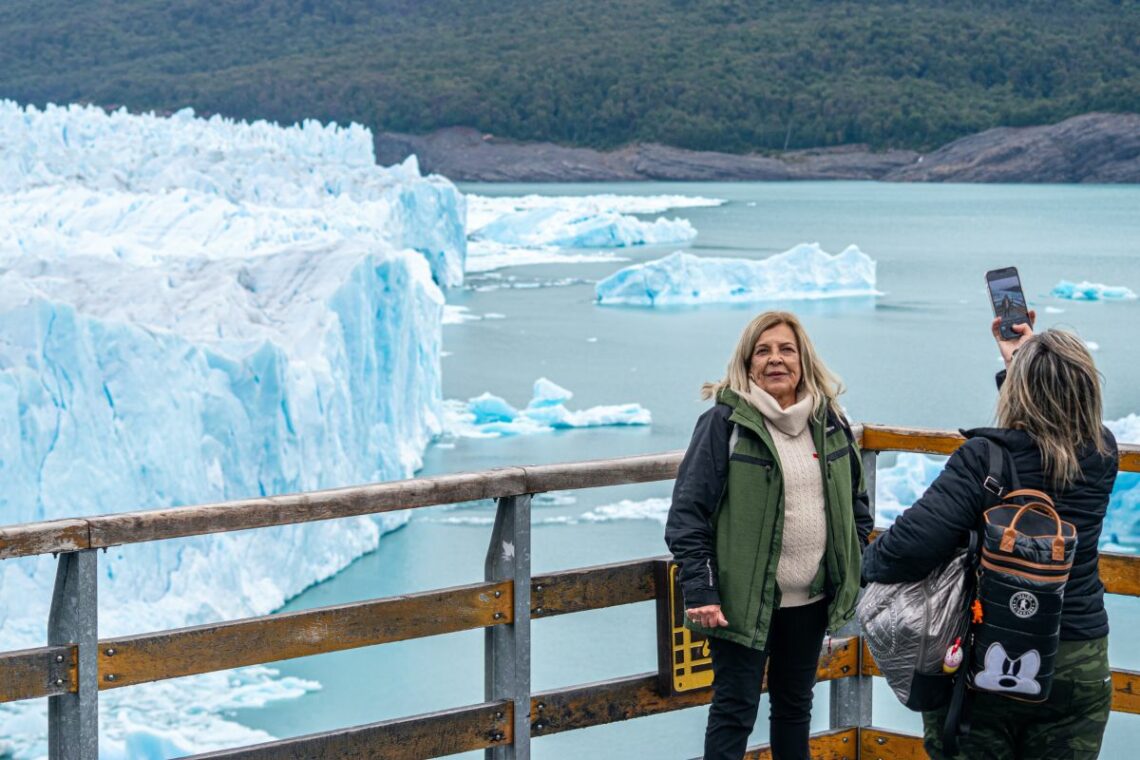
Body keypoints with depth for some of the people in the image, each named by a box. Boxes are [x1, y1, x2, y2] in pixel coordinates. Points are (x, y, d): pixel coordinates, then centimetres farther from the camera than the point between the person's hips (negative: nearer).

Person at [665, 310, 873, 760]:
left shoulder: (830, 422, 6)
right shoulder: (725, 422, -10)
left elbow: (856, 502, 17)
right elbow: (688, 511, -12)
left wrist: (859, 577, 9)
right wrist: (700, 592, -18)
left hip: (811, 599, 5)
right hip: (744, 600, -5)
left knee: (795, 705, 18)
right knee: (734, 711, -1)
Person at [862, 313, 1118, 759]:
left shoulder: (984, 458, -19)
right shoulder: (1102, 455, -4)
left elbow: (911, 545, -28)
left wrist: (870, 561, -7)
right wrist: (1019, 362, 27)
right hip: (1079, 667, 4)